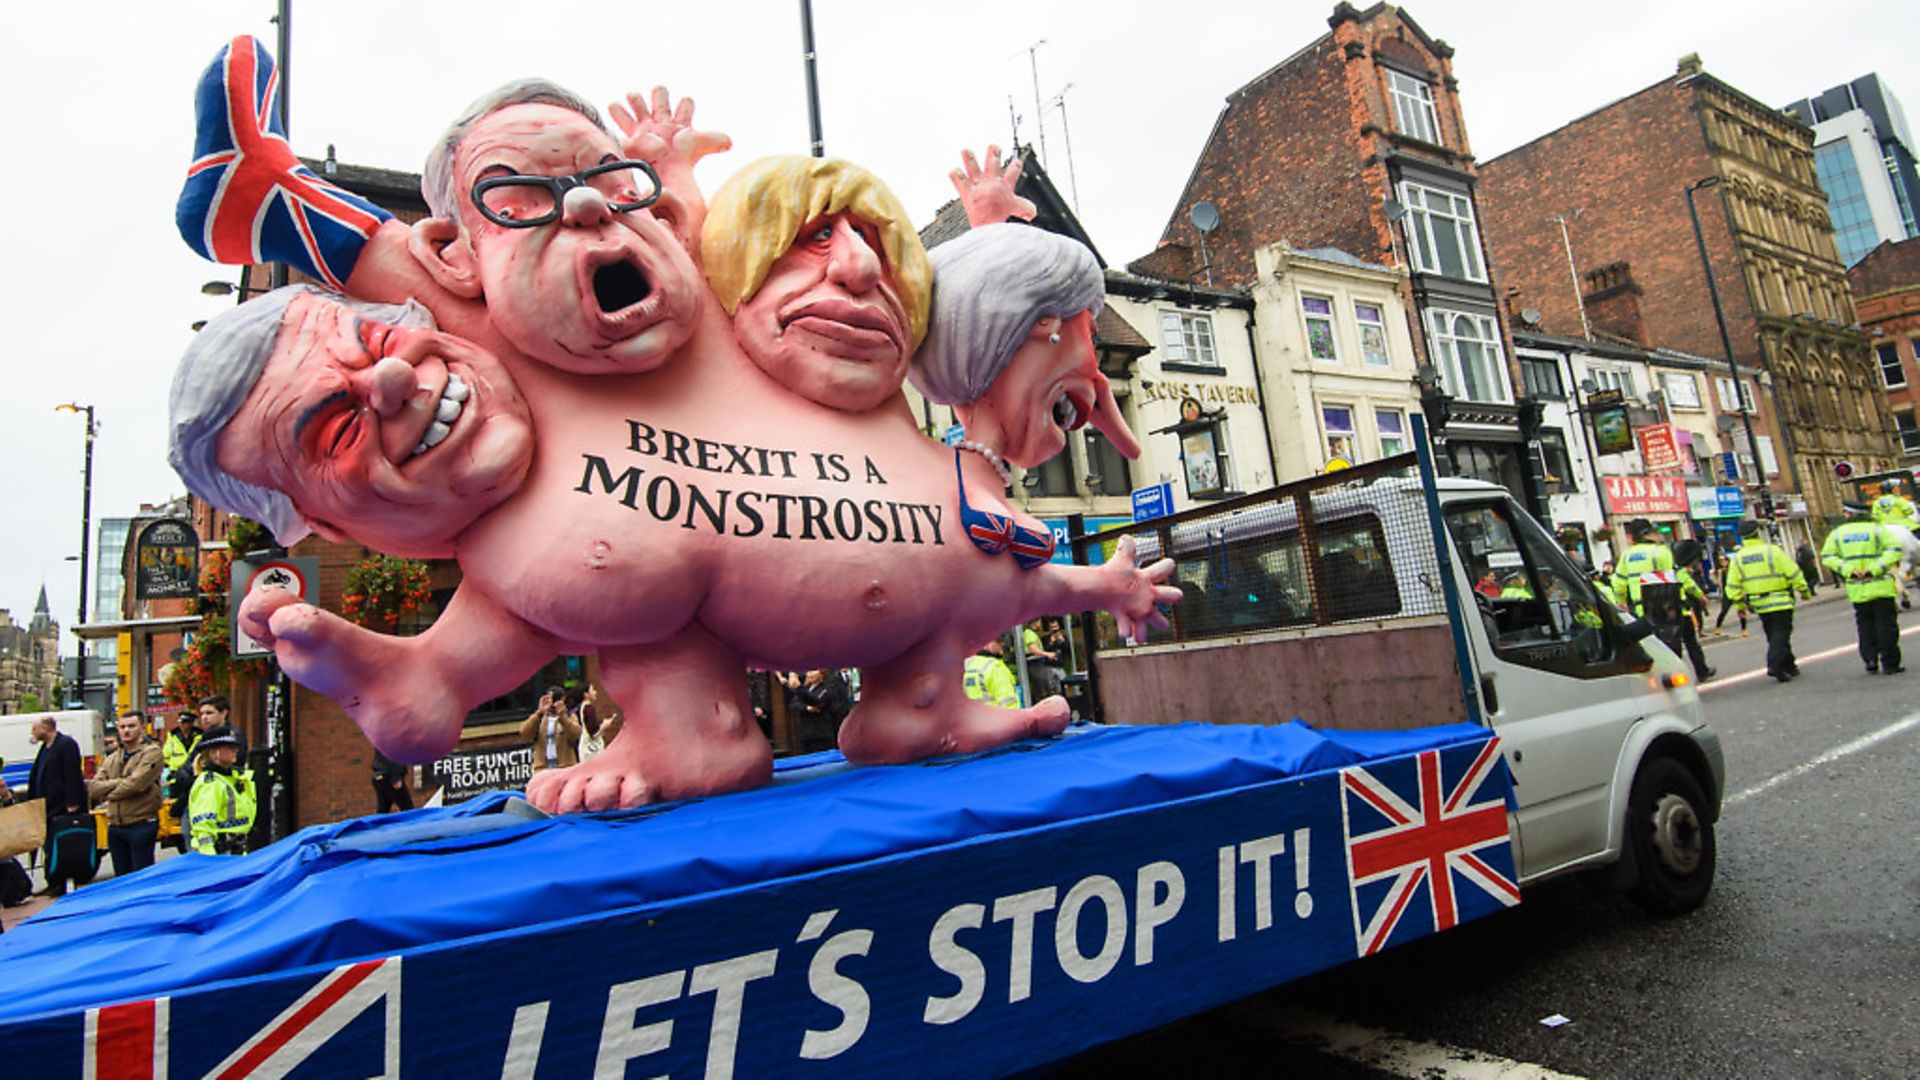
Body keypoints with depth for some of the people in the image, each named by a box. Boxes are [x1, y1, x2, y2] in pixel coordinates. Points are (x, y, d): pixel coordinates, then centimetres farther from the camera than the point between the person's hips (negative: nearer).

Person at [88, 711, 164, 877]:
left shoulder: (151, 753, -7)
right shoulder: (112, 759, 15)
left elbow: (135, 784, -17)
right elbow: (93, 787, 3)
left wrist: (105, 792, -2)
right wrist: (119, 784, -12)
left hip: (142, 825, -7)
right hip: (115, 827, 7)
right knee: (121, 878, 15)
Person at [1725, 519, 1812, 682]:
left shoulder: (1737, 558, 0)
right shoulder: (1773, 550, -11)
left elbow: (1733, 586, 0)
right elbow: (1793, 573, -8)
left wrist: (1740, 605, 10)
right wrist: (1804, 590, 5)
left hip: (1759, 605, 4)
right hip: (1780, 602, -4)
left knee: (1774, 636, 15)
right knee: (1781, 634, -2)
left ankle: (1789, 667, 24)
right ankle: (1775, 665, -16)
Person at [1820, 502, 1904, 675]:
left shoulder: (1837, 533, 4)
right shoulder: (1877, 529, -1)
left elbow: (1827, 556, -4)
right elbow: (1893, 549, -15)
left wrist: (1848, 571, -9)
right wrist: (1875, 568, -16)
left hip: (1857, 590, 2)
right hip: (1880, 586, -2)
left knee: (1865, 626, 13)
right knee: (1886, 625, 4)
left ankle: (1870, 660, 9)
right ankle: (1890, 663, 6)